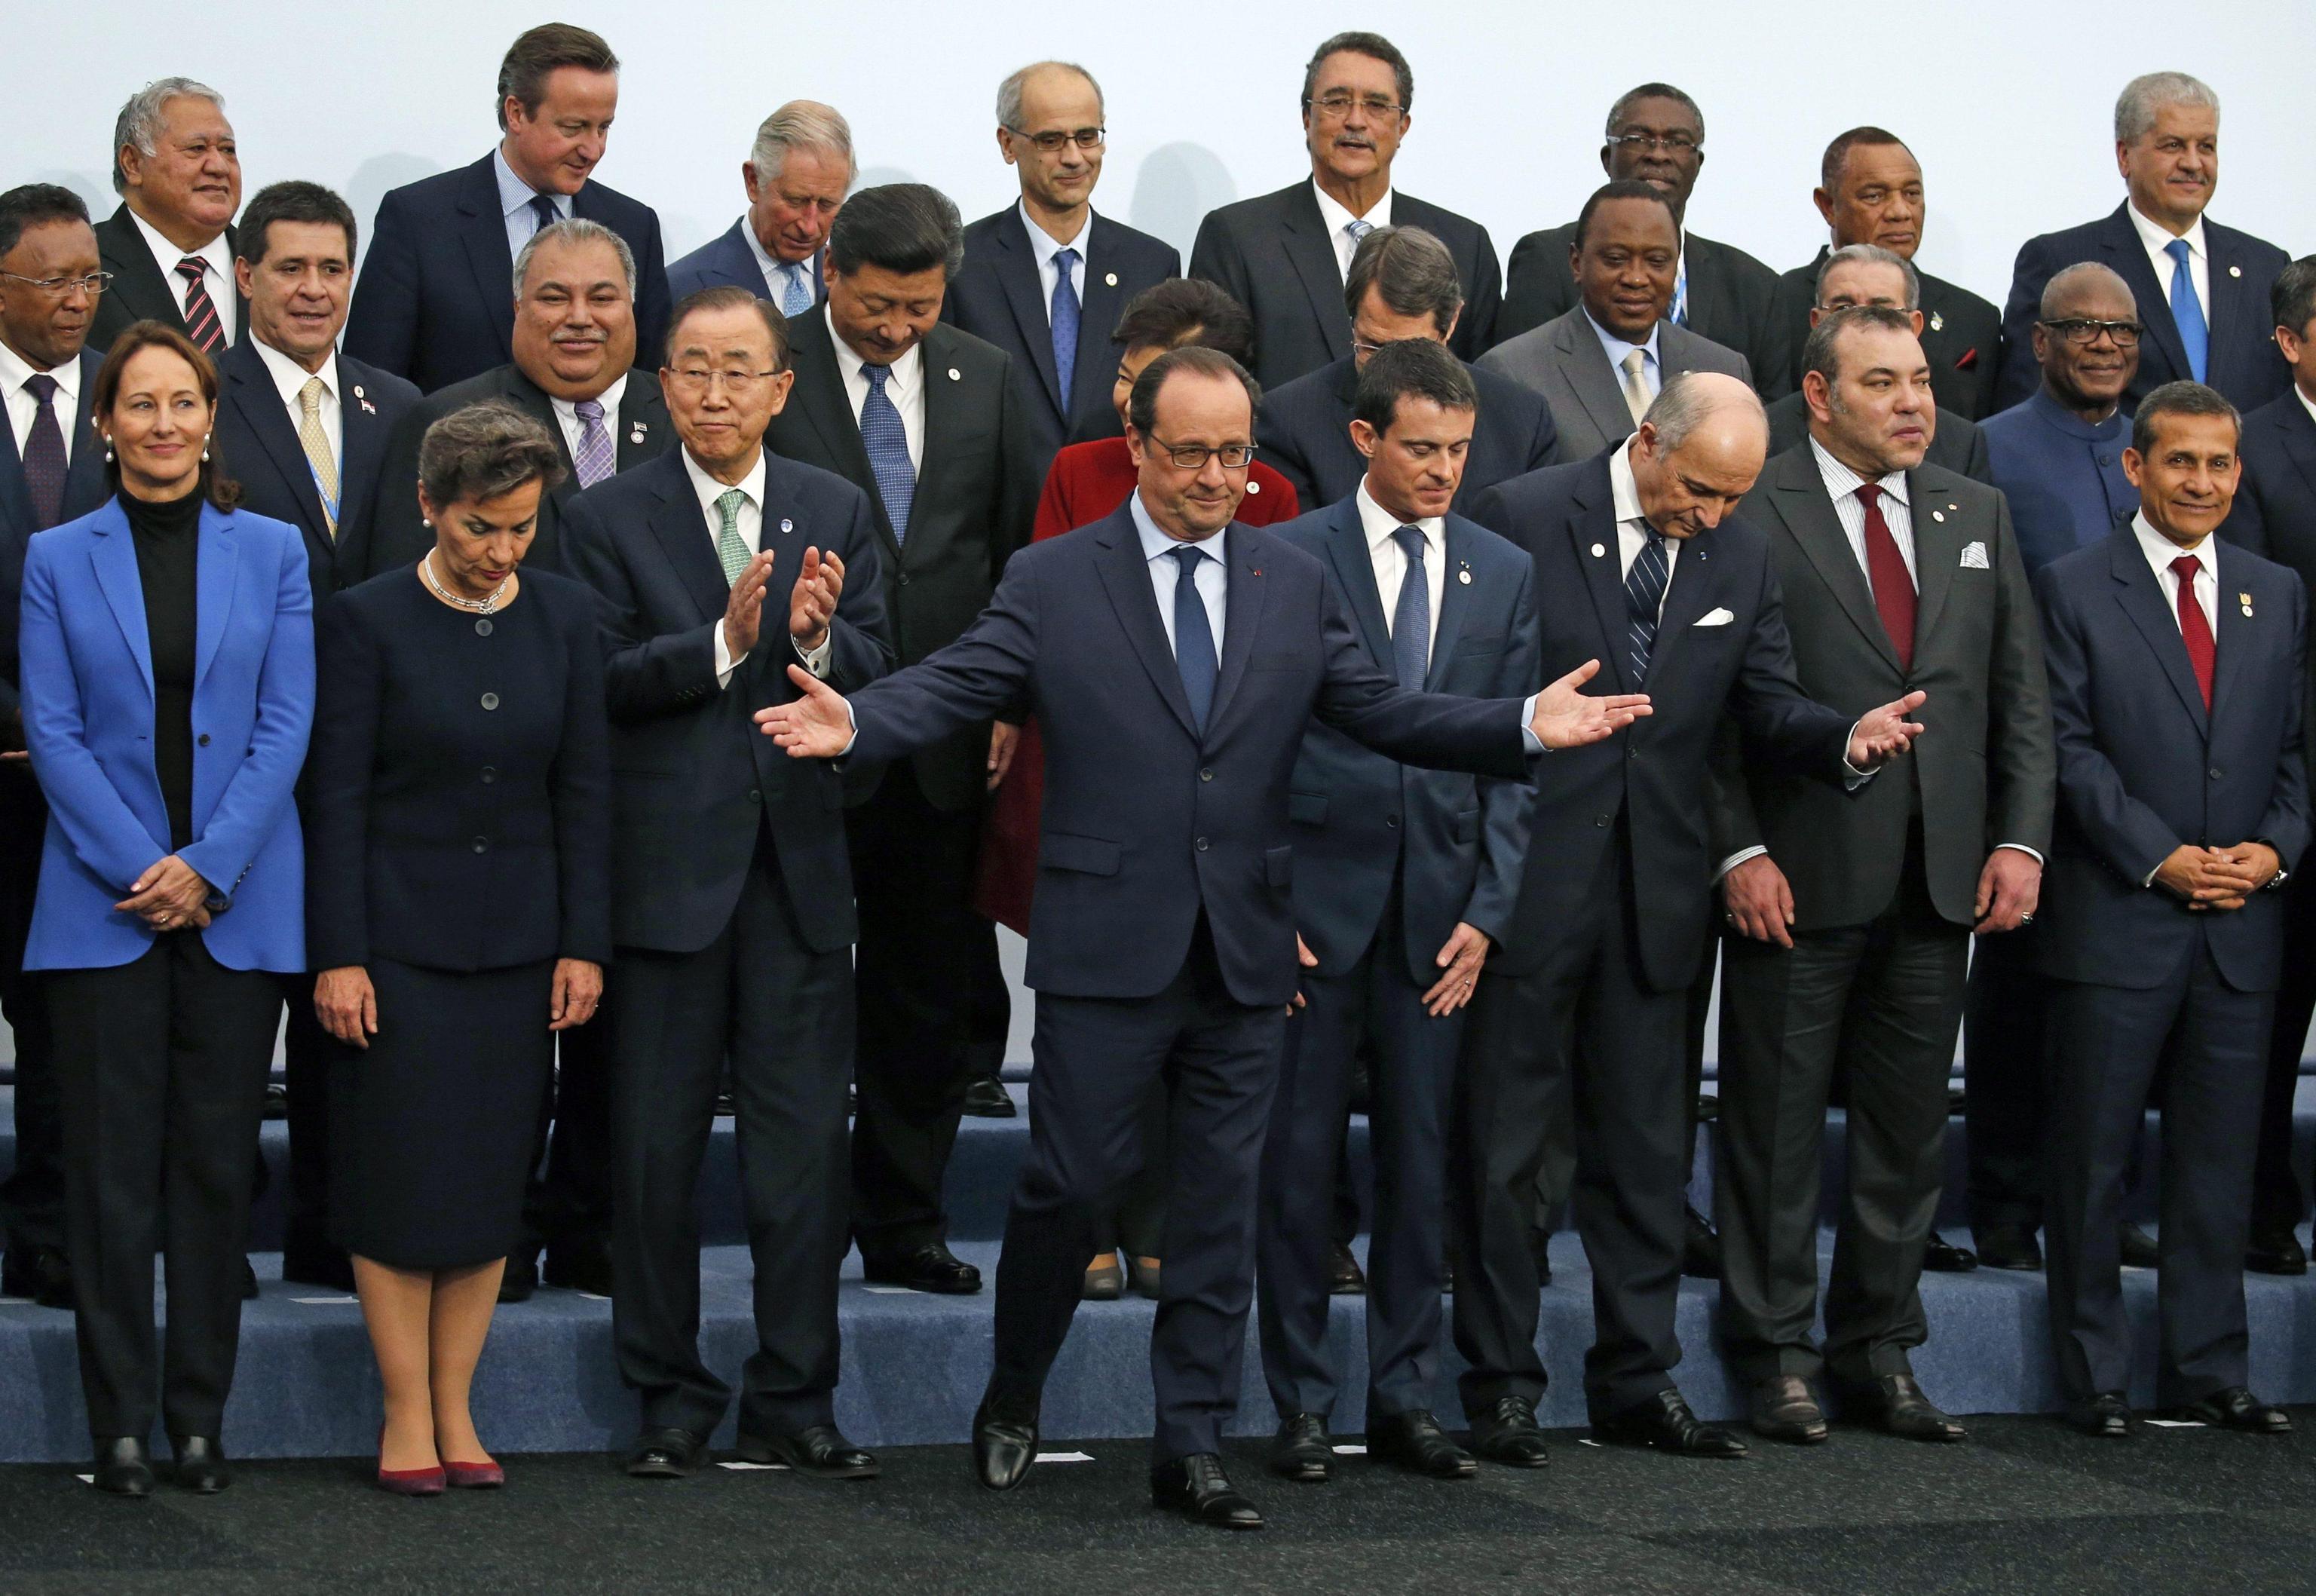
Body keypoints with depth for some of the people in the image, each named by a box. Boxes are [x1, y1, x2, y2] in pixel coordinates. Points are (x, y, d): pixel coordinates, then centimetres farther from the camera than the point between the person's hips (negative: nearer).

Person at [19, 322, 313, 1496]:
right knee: (112, 1165, 0)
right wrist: (138, 870, -11)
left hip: (238, 903, 1)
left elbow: (285, 725, 0)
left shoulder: (272, 552, 6)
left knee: (216, 1163, 4)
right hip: (102, 903, -1)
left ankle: (200, 1411, 12)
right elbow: (53, 731, -1)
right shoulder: (59, 560, 4)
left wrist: (208, 864, -10)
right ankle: (120, 1419, 7)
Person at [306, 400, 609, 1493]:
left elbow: (584, 787, 5)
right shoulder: (369, 620, -7)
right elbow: (337, 796, -7)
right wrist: (337, 954, -10)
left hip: (518, 937, 3)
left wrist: (584, 943, 1)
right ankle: (407, 1413, 6)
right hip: (400, 935, -3)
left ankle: (455, 1407, 13)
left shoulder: (564, 617, 2)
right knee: (401, 1172, -2)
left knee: (493, 1174, 5)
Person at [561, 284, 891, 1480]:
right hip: (666, 868, -2)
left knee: (804, 1147, 4)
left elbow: (877, 672, 2)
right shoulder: (610, 518, 0)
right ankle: (672, 1399, 16)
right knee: (656, 1150, 5)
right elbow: (606, 682, -10)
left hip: (800, 867, 2)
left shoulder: (836, 512, 9)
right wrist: (723, 642, -22)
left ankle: (792, 1403, 14)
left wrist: (817, 637, -18)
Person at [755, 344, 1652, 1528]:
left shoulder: (1295, 586, 10)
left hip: (1245, 951, 3)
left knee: (1220, 1204, 7)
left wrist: (1529, 726, -6)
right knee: (1069, 1184, 1)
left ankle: (1191, 1450, 14)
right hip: (1106, 947, -3)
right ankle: (1013, 1399, 24)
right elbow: (949, 687, -9)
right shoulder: (1052, 581, 0)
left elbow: (1384, 713, 7)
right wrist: (852, 722, -30)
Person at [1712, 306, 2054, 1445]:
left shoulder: (1977, 517, 13)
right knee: (1776, 1125, 3)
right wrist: (1740, 849, -14)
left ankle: (1881, 1352, 20)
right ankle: (1775, 1354, 13)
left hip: (1941, 880, 5)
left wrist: (2021, 839, 2)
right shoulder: (1751, 512, -4)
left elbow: (2021, 696, 12)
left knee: (1910, 1127, 10)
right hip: (1799, 878, -5)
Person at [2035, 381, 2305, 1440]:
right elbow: (2070, 747, -6)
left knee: (2220, 1157, 8)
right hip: (2117, 915, -4)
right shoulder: (2074, 590, 0)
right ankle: (2094, 1379, 8)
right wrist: (2159, 856, -14)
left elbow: (2296, 747, 13)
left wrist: (2275, 847, -5)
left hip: (2243, 922, 4)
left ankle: (2207, 1374, 16)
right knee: (2093, 1157, 1)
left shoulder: (2278, 597, 13)